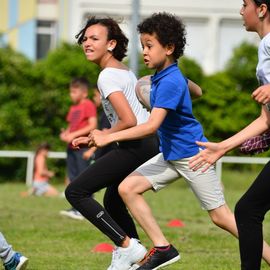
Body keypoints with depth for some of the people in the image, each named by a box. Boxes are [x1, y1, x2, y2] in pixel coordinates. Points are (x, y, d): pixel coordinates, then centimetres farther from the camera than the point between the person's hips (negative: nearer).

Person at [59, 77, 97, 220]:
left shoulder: (88, 105, -8)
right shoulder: (73, 107, 17)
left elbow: (92, 125, -17)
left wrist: (74, 135, -19)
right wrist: (65, 133, 1)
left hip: (83, 146, -9)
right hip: (72, 147, 9)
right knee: (73, 177, 8)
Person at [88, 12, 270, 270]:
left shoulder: (170, 82, -23)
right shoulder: (162, 76, 5)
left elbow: (151, 126, -30)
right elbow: (197, 90, 24)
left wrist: (108, 137, -30)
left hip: (192, 154, -10)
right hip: (170, 154, 10)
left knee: (220, 216, -7)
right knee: (127, 188, -2)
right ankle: (162, 248, -2)